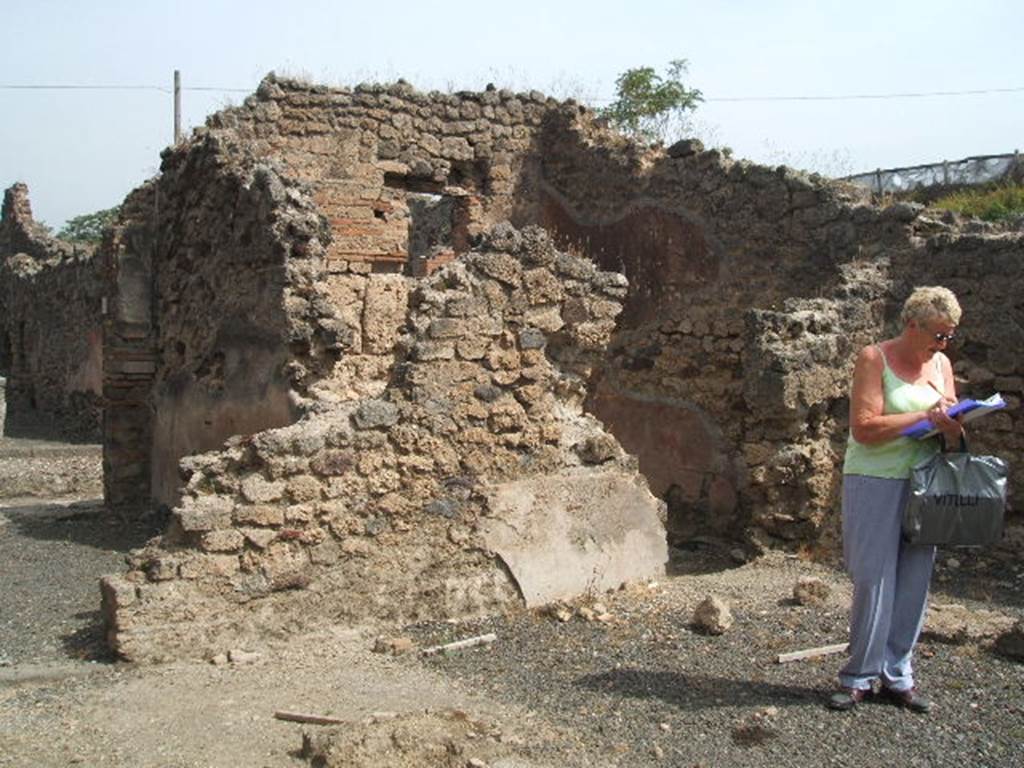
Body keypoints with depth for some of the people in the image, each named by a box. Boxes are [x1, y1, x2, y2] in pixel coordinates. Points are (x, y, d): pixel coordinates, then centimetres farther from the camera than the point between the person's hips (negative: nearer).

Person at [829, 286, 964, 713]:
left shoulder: (941, 365, 11)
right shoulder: (874, 359, -6)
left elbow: (951, 435, 14)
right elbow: (864, 427, -16)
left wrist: (952, 428, -10)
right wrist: (924, 416, -18)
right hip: (875, 482, -5)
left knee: (913, 583, 6)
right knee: (873, 582, -4)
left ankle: (897, 676, 16)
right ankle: (860, 677, 7)